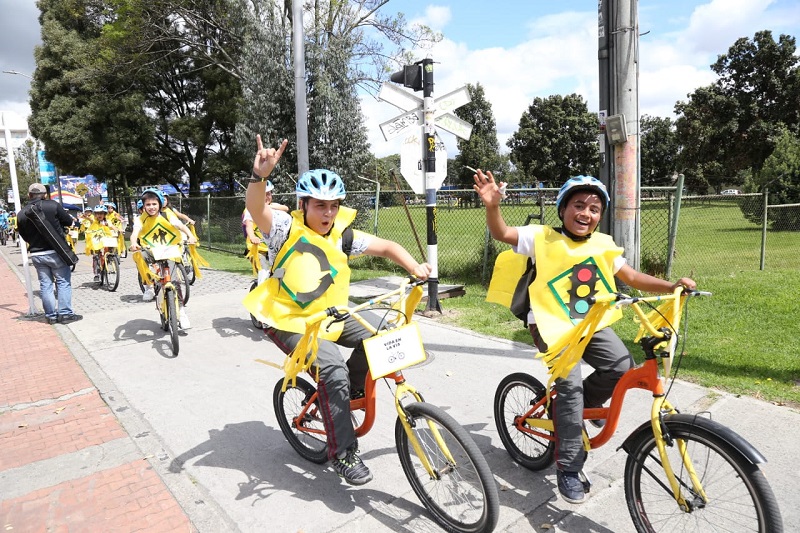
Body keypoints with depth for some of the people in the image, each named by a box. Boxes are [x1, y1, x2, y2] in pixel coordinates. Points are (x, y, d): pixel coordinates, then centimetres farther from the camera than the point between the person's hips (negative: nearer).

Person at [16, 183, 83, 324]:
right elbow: (69, 222, -2)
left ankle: (51, 315, 15)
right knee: (63, 282, 4)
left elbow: (24, 236, 8)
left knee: (45, 285, 10)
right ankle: (65, 313, 2)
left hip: (36, 254, 4)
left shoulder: (21, 214, 1)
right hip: (56, 251, -3)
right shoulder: (53, 205, -10)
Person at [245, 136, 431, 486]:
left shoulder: (343, 236, 0)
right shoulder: (287, 230, -13)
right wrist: (260, 175, -52)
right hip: (290, 323, -5)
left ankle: (348, 389, 11)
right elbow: (256, 209, -33)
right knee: (333, 369, -26)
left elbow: (386, 247, 7)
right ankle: (342, 453, -8)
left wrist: (415, 267, -8)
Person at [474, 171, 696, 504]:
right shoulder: (544, 238, -8)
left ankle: (587, 401, 17)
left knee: (622, 367, -17)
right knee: (571, 384, -19)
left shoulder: (603, 245, 4)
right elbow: (501, 233, -14)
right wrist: (492, 206, -34)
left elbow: (632, 278, 7)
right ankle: (568, 468, -5)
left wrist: (671, 286, -7)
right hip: (552, 324, -4)